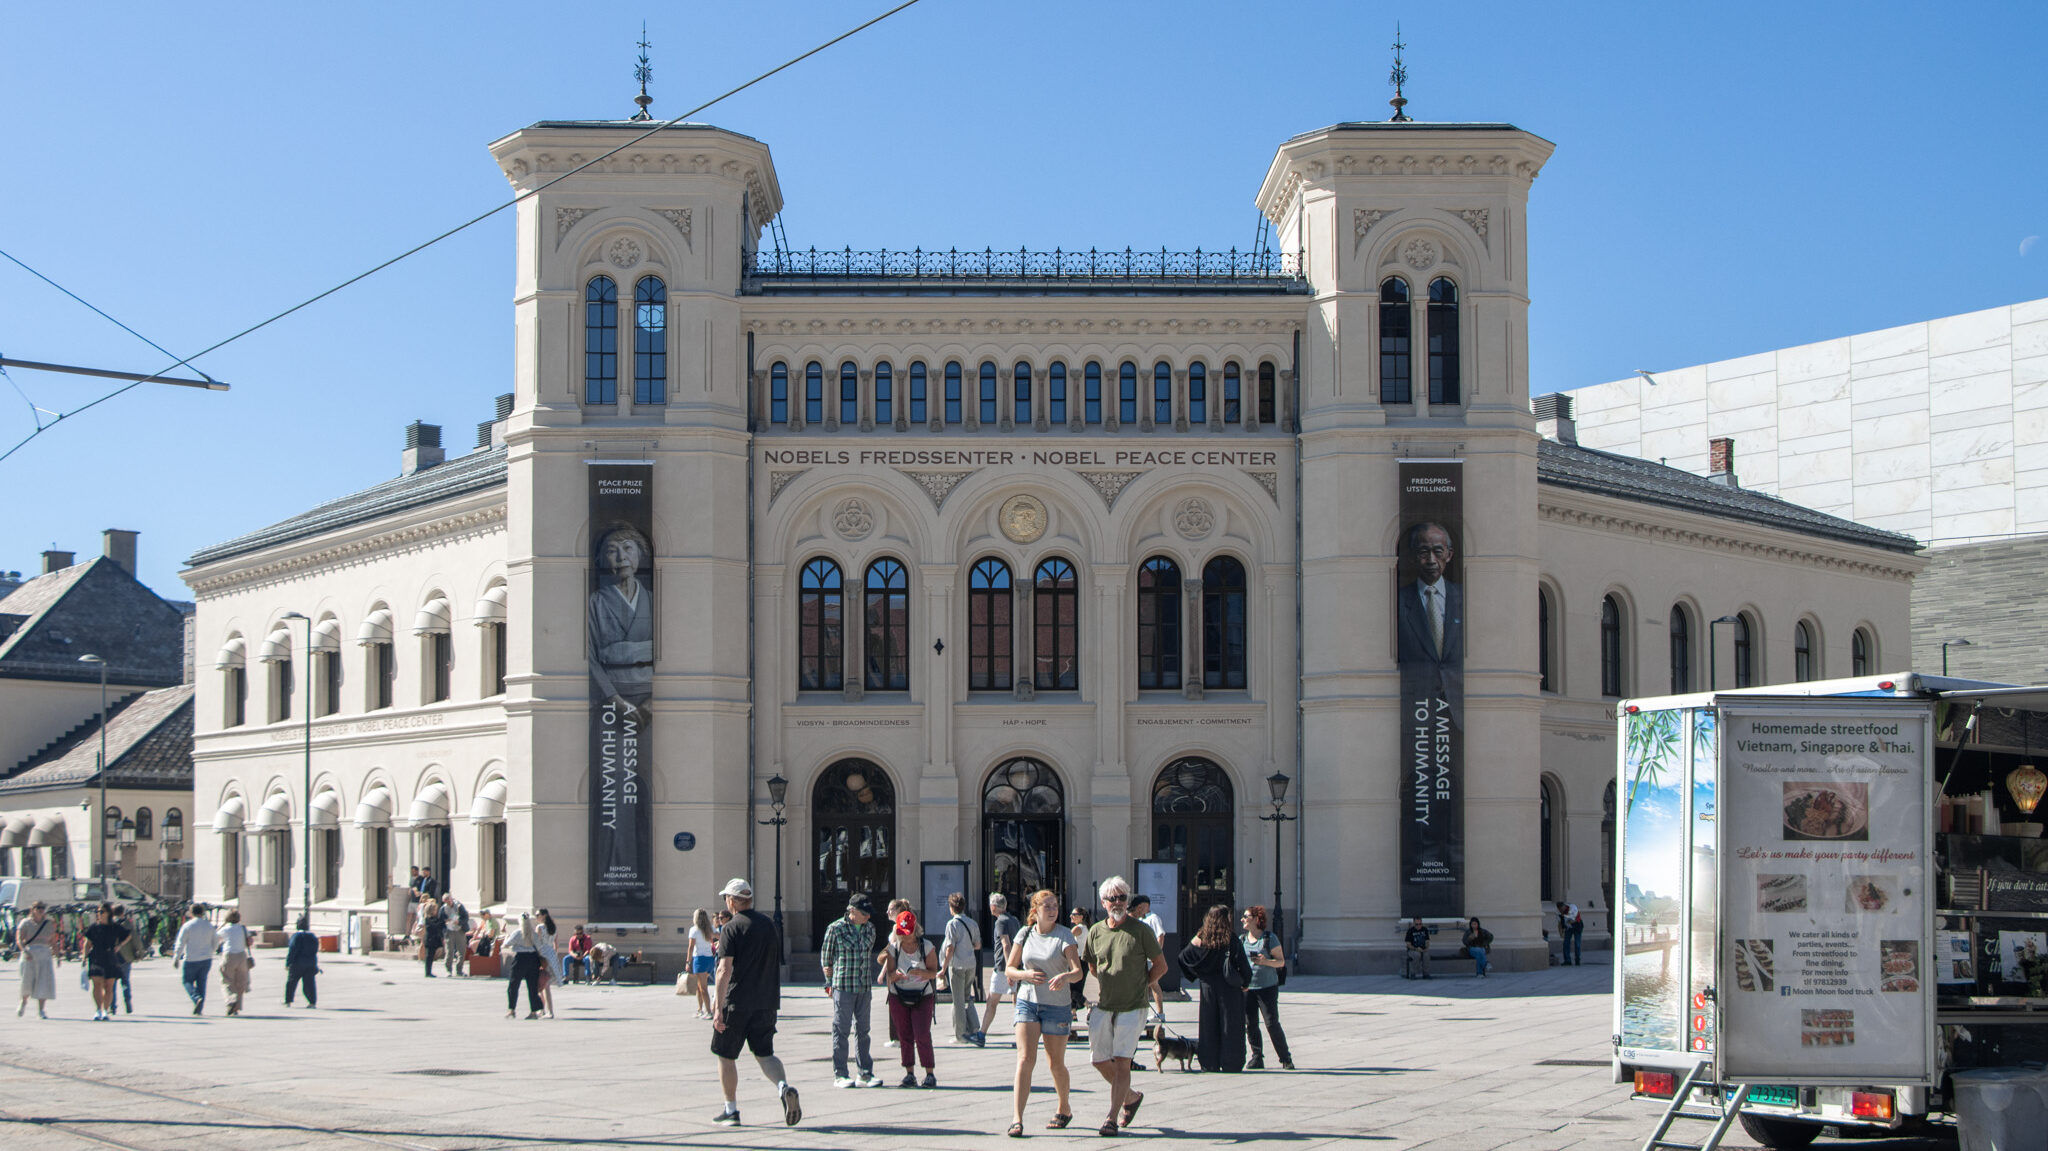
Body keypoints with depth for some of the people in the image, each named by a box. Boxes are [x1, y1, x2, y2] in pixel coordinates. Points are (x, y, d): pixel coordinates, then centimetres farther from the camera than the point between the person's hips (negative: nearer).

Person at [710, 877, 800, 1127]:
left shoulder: (731, 928, -10)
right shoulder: (769, 924, 10)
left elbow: (725, 969, -18)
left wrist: (718, 1007, -18)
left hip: (737, 1003, -5)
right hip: (767, 1001, 5)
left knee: (726, 1055, 10)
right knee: (764, 1054, 11)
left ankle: (731, 1109, 14)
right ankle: (784, 1087, -17)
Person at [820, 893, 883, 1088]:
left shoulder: (870, 929, 8)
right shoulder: (836, 928, -7)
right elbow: (825, 956, 0)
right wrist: (830, 982, 2)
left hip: (865, 986, 5)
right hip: (843, 986, -5)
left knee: (862, 1030, 8)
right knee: (841, 1030, -1)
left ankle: (865, 1073, 12)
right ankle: (840, 1074, 5)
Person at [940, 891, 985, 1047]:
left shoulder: (952, 924, -12)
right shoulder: (973, 923, 5)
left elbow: (950, 948, -15)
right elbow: (978, 945, 12)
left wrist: (943, 969, -10)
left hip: (957, 965, -6)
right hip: (971, 964, 6)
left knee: (958, 1001, 4)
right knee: (967, 998, 17)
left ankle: (960, 1035, 10)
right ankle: (975, 1030, 4)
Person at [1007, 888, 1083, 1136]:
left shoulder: (1065, 936, -6)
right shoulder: (1024, 934, 4)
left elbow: (1078, 971, -16)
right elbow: (1009, 968, 8)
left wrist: (1064, 976, -39)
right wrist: (1026, 974, -13)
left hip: (1057, 1006, -2)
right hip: (1027, 1002, 2)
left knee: (1056, 1064, 9)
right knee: (1025, 1059, -13)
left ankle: (1064, 1109, 34)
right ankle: (1016, 1119, -18)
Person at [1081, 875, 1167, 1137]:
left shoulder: (1140, 930, -6)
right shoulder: (1096, 931, 5)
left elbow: (1160, 966, 2)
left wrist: (1140, 986, 0)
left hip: (1132, 1007, -5)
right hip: (1102, 1006, 5)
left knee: (1121, 1062, -9)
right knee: (1100, 1061, 8)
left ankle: (1112, 1118, -4)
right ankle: (1131, 1097, 32)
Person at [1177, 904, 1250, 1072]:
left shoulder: (1200, 939, -1)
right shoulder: (1231, 939, -9)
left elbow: (1183, 958, 4)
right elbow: (1243, 963, -9)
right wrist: (1245, 983, 5)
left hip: (1208, 985, 2)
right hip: (1229, 988, -2)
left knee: (1209, 1024, 9)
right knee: (1230, 1025, 4)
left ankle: (1210, 1063, 8)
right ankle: (1230, 1063, 4)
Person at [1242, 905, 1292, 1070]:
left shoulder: (1269, 938, -3)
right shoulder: (1242, 939, 11)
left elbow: (1281, 961, -2)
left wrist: (1266, 961, -21)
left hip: (1267, 987, -5)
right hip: (1247, 988, 5)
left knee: (1272, 1024, -5)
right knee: (1250, 1025, 2)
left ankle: (1286, 1059, 4)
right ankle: (1257, 1057, 12)